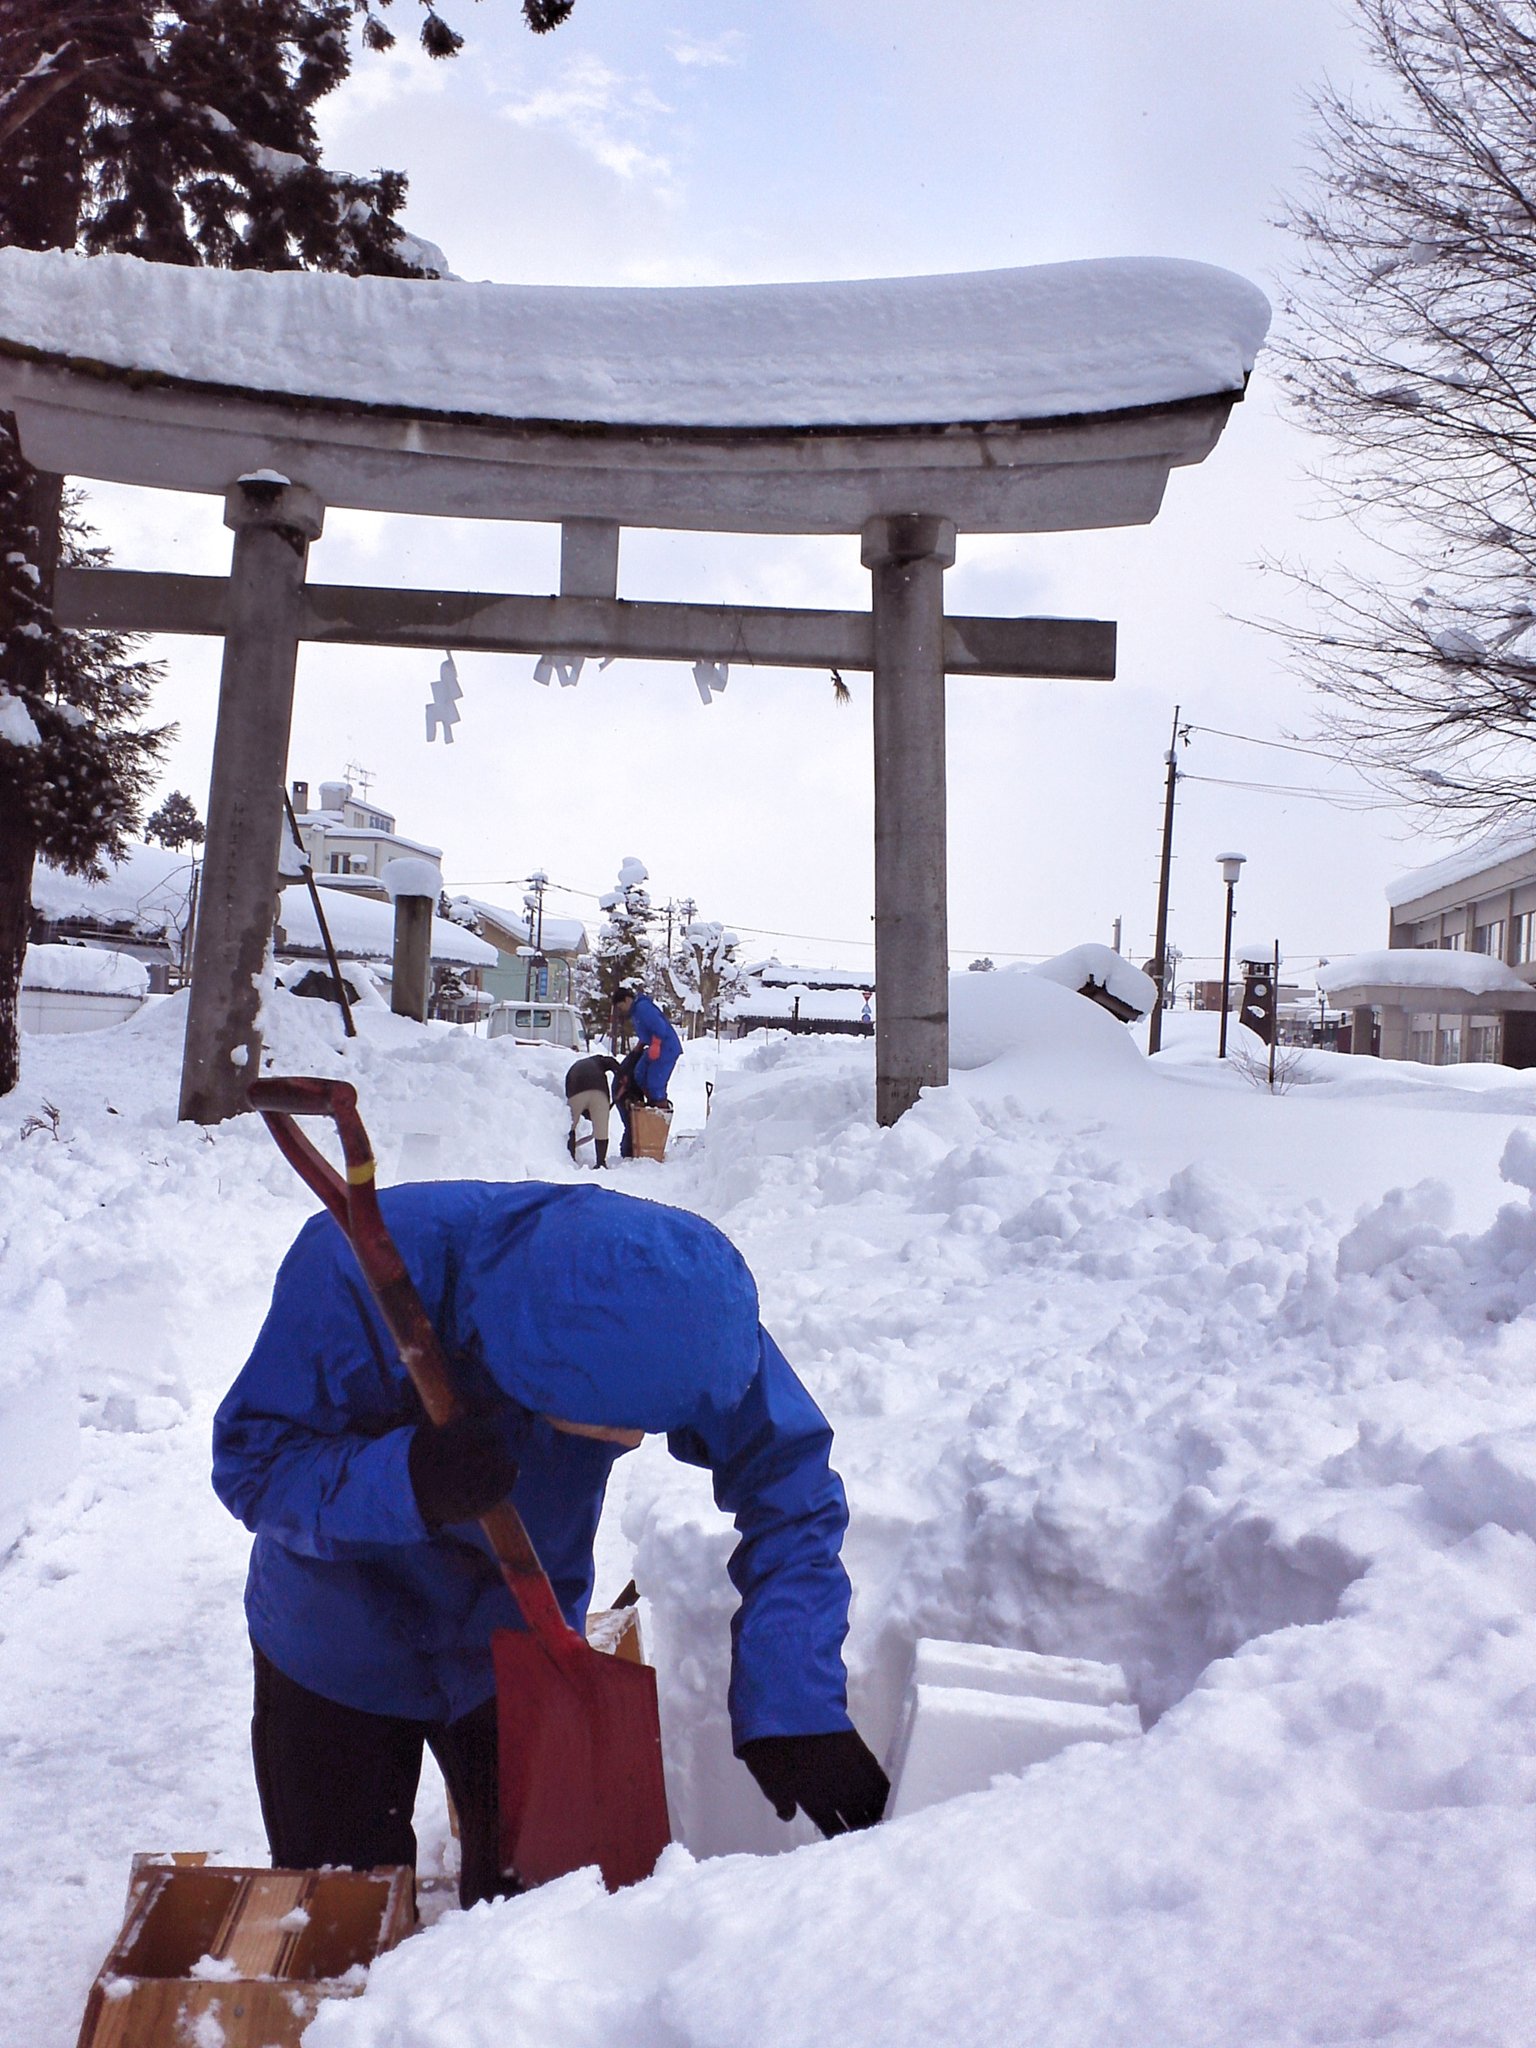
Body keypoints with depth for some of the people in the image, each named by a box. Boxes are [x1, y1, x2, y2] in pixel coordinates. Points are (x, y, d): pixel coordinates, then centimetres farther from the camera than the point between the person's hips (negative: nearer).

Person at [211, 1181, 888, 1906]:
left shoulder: (682, 1300, -27)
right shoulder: (360, 1267, -35)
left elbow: (791, 1491, -20)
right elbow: (250, 1461, -24)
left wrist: (793, 1710, -28)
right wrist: (405, 1482, -43)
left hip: (524, 1644, 2)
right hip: (338, 1648, -1)